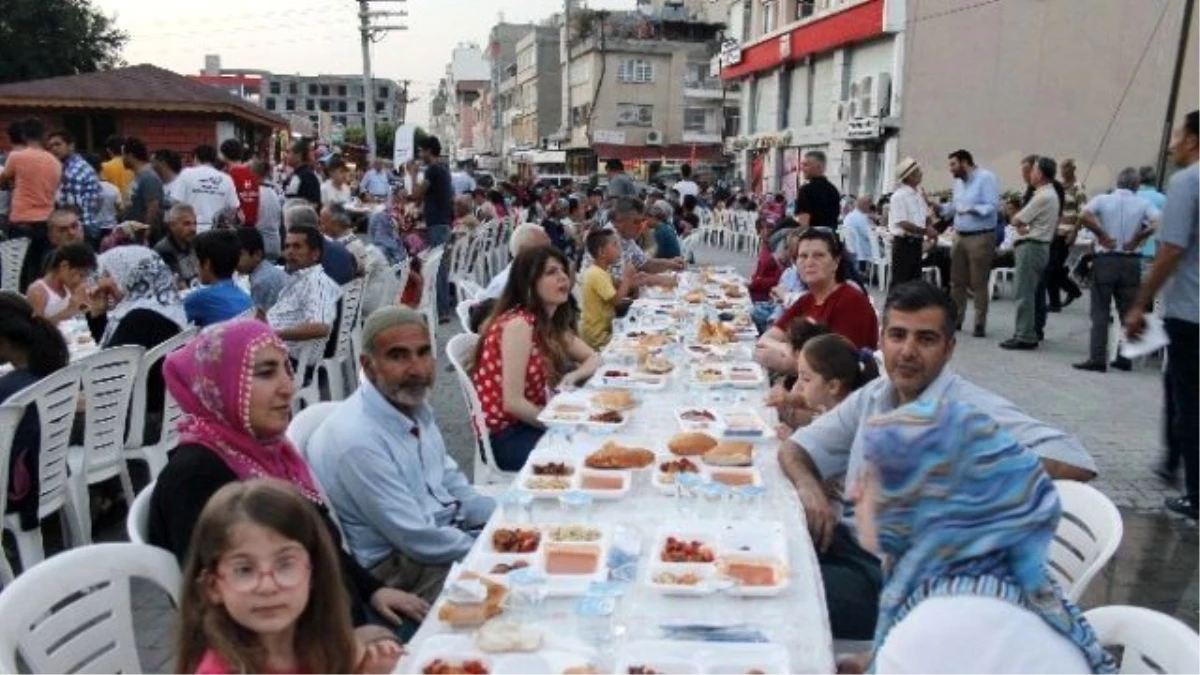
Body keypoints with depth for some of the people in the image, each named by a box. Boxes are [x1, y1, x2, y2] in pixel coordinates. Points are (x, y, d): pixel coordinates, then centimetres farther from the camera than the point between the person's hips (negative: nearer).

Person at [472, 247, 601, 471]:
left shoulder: (551, 323, 5)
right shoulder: (518, 324, -20)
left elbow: (593, 358, 15)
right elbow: (512, 402, -23)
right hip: (505, 436, -8)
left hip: (529, 423, 8)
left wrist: (571, 377, -8)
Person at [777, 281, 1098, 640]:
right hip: (848, 543, 7)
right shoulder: (873, 396, 8)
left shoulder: (973, 411, -13)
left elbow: (1075, 461, -23)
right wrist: (808, 486, -9)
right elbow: (795, 448, 14)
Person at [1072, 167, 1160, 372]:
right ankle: (1124, 358, 14)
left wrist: (1102, 235, -8)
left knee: (1100, 311, 0)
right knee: (1128, 312, 10)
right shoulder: (1143, 204, 3)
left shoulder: (1103, 199, 1)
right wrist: (1137, 239, -4)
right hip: (1131, 261, 2)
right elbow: (1158, 222, -13)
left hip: (1105, 259, -1)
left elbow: (1084, 216, -17)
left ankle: (1097, 358, -5)